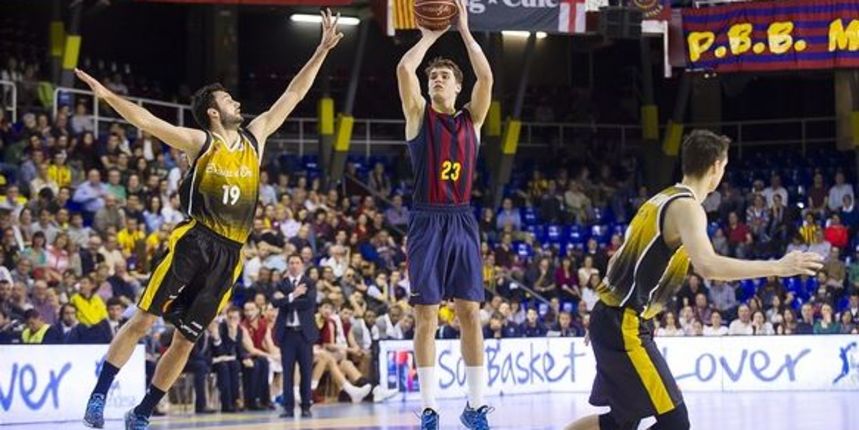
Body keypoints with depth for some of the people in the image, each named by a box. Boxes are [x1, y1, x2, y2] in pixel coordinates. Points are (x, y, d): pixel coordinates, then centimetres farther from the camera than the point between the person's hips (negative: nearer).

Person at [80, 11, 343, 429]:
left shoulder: (255, 137, 12)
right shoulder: (200, 143, -2)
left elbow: (292, 95, 14)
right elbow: (146, 121, -12)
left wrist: (322, 50, 12)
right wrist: (107, 95, -26)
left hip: (229, 254, 4)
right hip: (194, 242, -4)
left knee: (185, 340, 6)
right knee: (143, 319, -7)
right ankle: (98, 396, 2)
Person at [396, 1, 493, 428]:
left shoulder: (472, 118, 11)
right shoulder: (419, 115, 6)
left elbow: (485, 76, -5)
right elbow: (404, 68, -9)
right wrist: (430, 36, 4)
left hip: (462, 221, 2)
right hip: (427, 222, -2)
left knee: (470, 314, 1)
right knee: (426, 316, -3)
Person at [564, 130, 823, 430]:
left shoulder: (661, 200, 13)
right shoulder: (687, 206, -16)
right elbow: (707, 266, -33)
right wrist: (777, 268, -27)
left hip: (612, 319, 10)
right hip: (624, 326, -10)